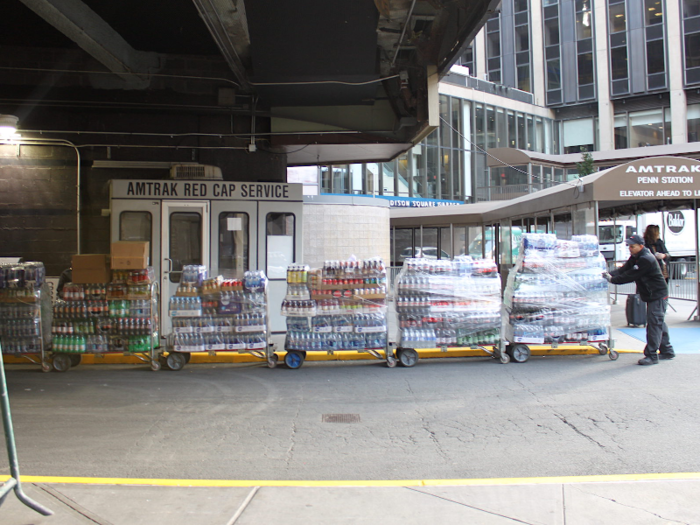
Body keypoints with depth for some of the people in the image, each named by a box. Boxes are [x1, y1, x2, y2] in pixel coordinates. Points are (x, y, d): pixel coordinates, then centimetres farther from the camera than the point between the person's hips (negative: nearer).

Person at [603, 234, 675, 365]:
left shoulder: (646, 260, -23)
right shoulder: (635, 258, 9)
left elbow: (631, 276, -26)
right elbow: (624, 269, 0)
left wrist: (612, 279, -23)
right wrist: (610, 274, -16)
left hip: (658, 296, -10)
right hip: (652, 296, 11)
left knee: (654, 324, -11)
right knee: (659, 323, 17)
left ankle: (651, 355, -9)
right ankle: (667, 351, 29)